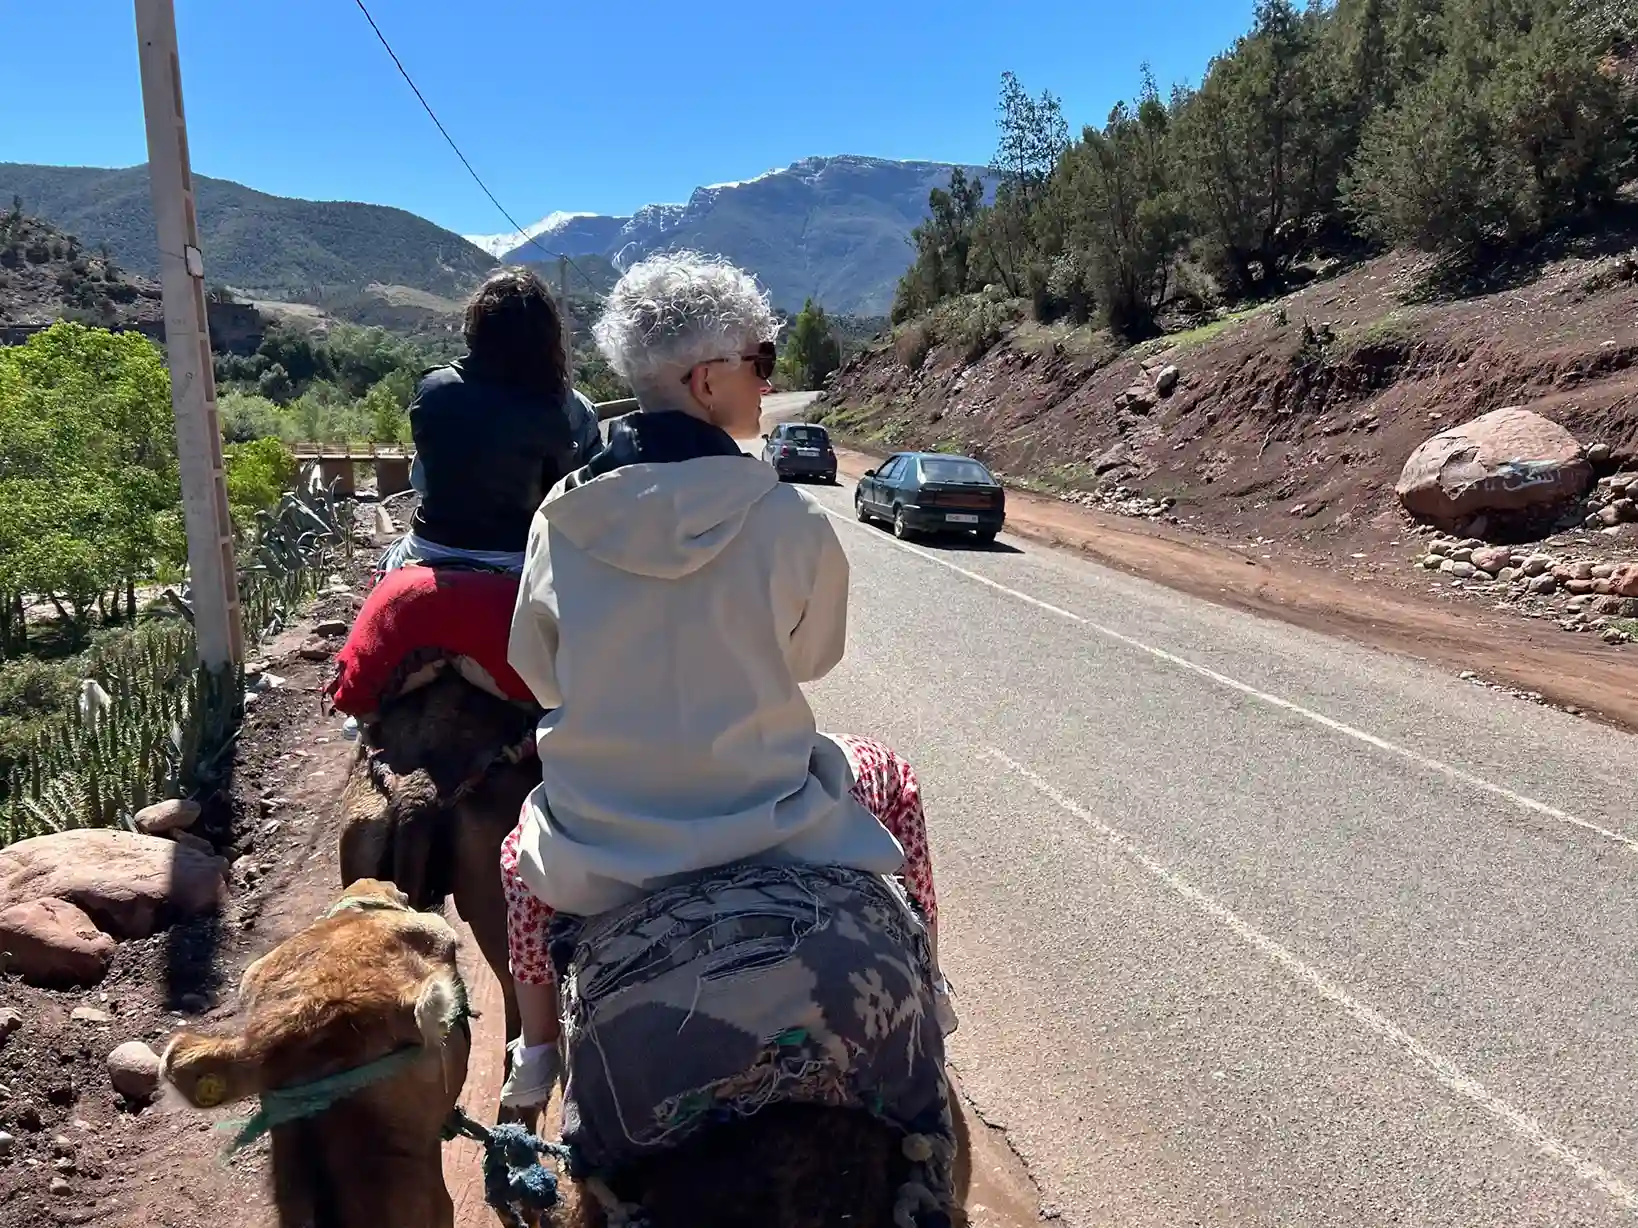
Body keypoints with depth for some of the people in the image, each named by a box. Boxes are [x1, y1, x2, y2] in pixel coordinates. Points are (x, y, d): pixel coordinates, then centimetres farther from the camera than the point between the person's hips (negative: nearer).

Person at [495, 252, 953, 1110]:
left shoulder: (562, 515, -9)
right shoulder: (789, 521, -15)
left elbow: (536, 671, 4)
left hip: (596, 856, 2)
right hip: (767, 830, -2)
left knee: (521, 852, 37)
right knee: (890, 781, 29)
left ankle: (534, 1052, 40)